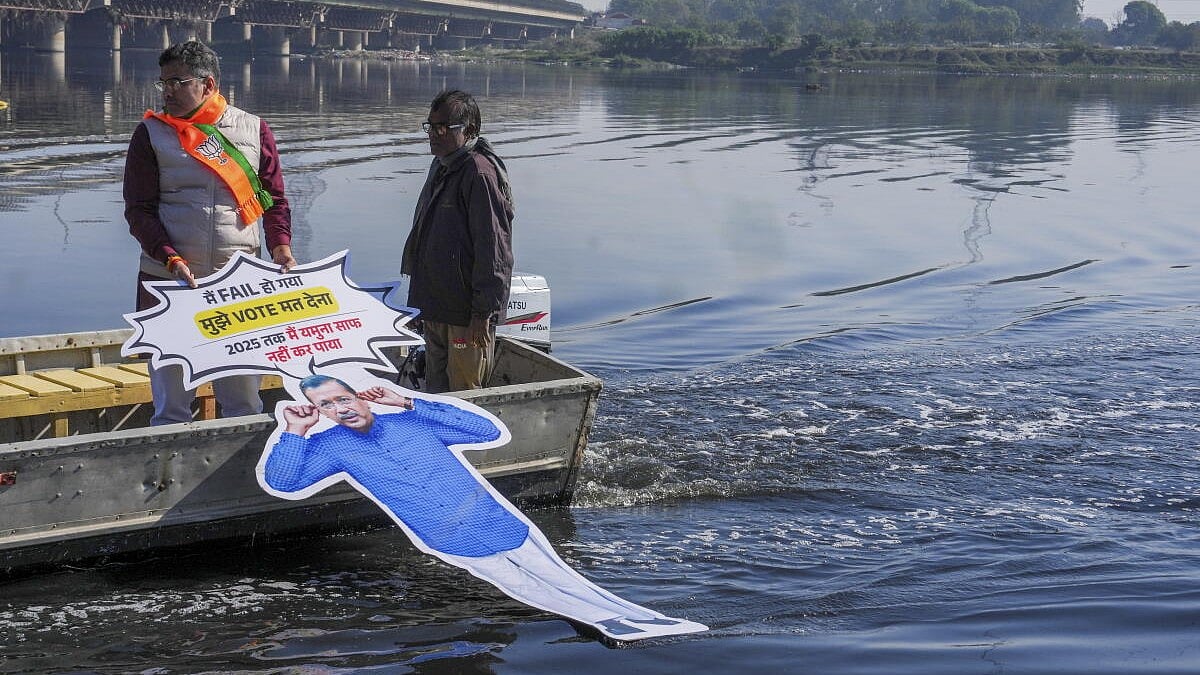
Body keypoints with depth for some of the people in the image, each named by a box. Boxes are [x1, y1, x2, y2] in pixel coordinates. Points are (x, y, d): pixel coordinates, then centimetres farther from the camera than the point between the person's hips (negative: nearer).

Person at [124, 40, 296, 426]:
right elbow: (139, 210, 0)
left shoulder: (253, 130, 8)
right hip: (169, 281, -1)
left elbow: (275, 200, 13)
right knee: (171, 402, 3)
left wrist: (280, 245, -6)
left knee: (244, 401, 6)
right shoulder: (152, 134, 4)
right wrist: (171, 260, -15)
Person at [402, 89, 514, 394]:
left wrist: (483, 311, -21)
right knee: (435, 391, 18)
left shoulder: (480, 173, -19)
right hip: (435, 306, 10)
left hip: (467, 314, -10)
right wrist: (421, 296, 23)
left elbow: (493, 247, -22)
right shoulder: (440, 166, 13)